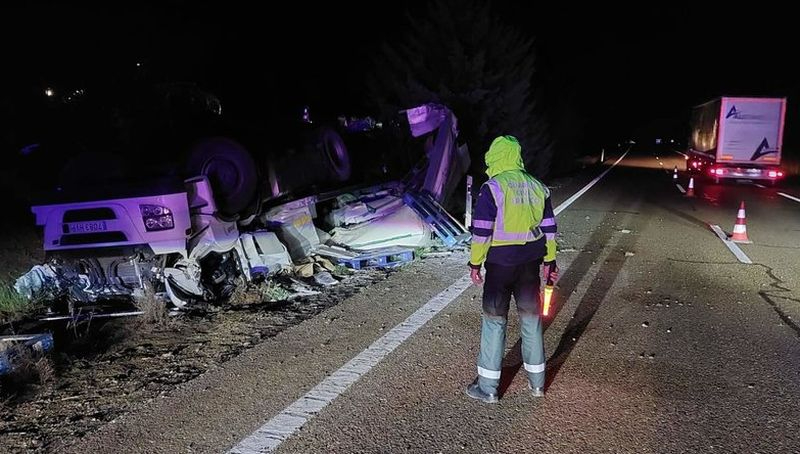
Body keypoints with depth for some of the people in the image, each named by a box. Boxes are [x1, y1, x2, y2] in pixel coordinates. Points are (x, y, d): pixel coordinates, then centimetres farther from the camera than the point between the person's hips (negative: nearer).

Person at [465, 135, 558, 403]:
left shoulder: (492, 188, -12)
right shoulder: (538, 187, 6)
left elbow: (481, 231, -13)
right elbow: (549, 228, 10)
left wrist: (475, 263, -4)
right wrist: (550, 260, 18)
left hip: (500, 264, -5)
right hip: (530, 263, 5)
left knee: (494, 321, 4)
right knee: (531, 318, 15)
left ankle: (487, 387, 11)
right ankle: (537, 382, 27)